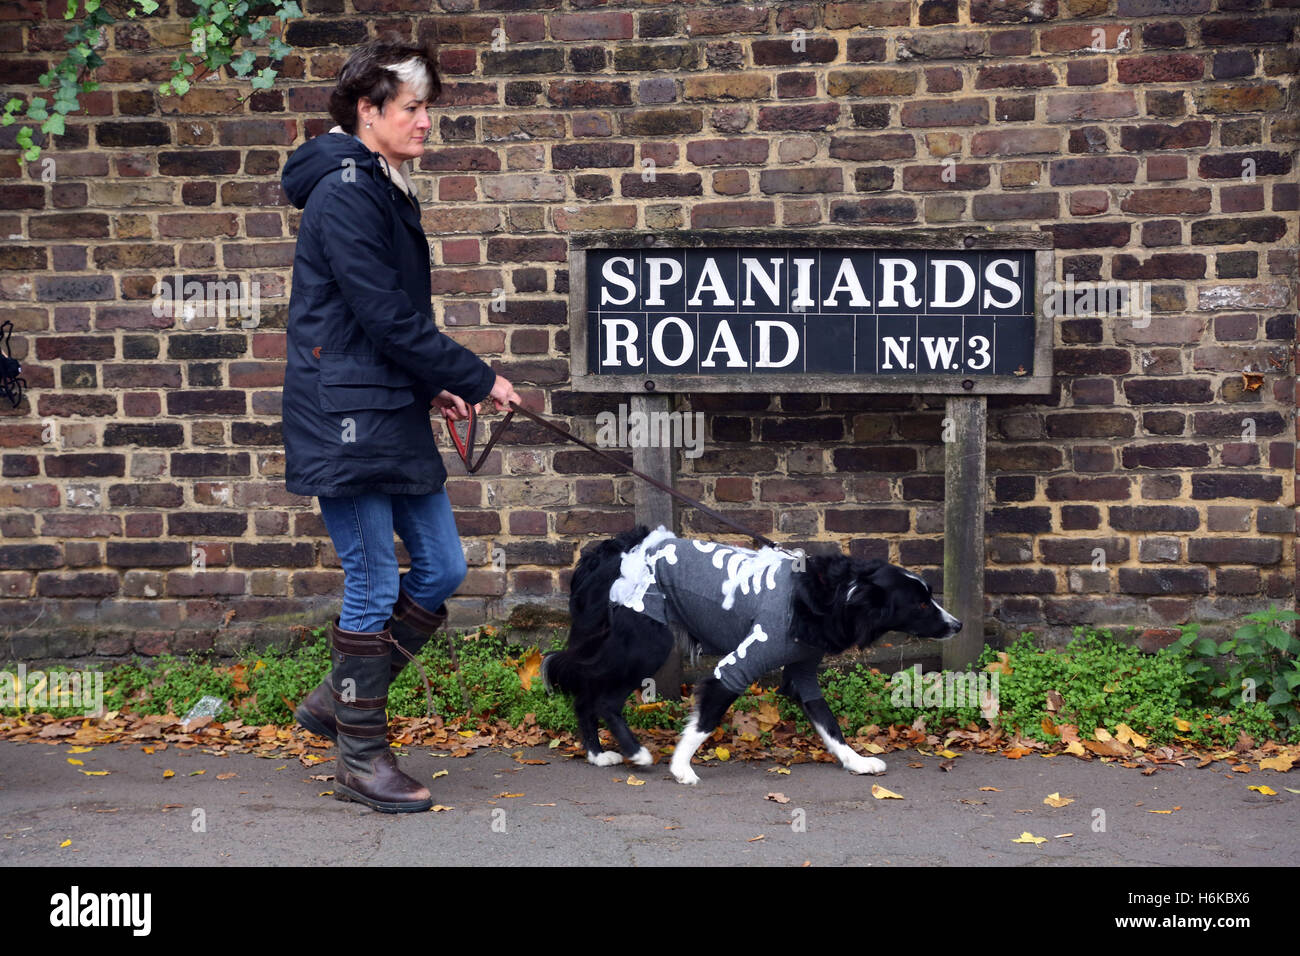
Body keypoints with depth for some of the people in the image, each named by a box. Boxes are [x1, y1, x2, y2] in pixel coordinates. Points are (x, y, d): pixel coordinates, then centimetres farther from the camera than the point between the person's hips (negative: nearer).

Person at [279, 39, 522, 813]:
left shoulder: (387, 192, 15)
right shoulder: (345, 194, -15)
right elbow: (387, 318, -19)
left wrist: (434, 387, 9)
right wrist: (477, 379, -11)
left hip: (393, 415, 10)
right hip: (345, 416, -10)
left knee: (441, 569, 11)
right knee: (375, 586, -3)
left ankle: (338, 700, 24)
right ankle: (362, 760, 11)